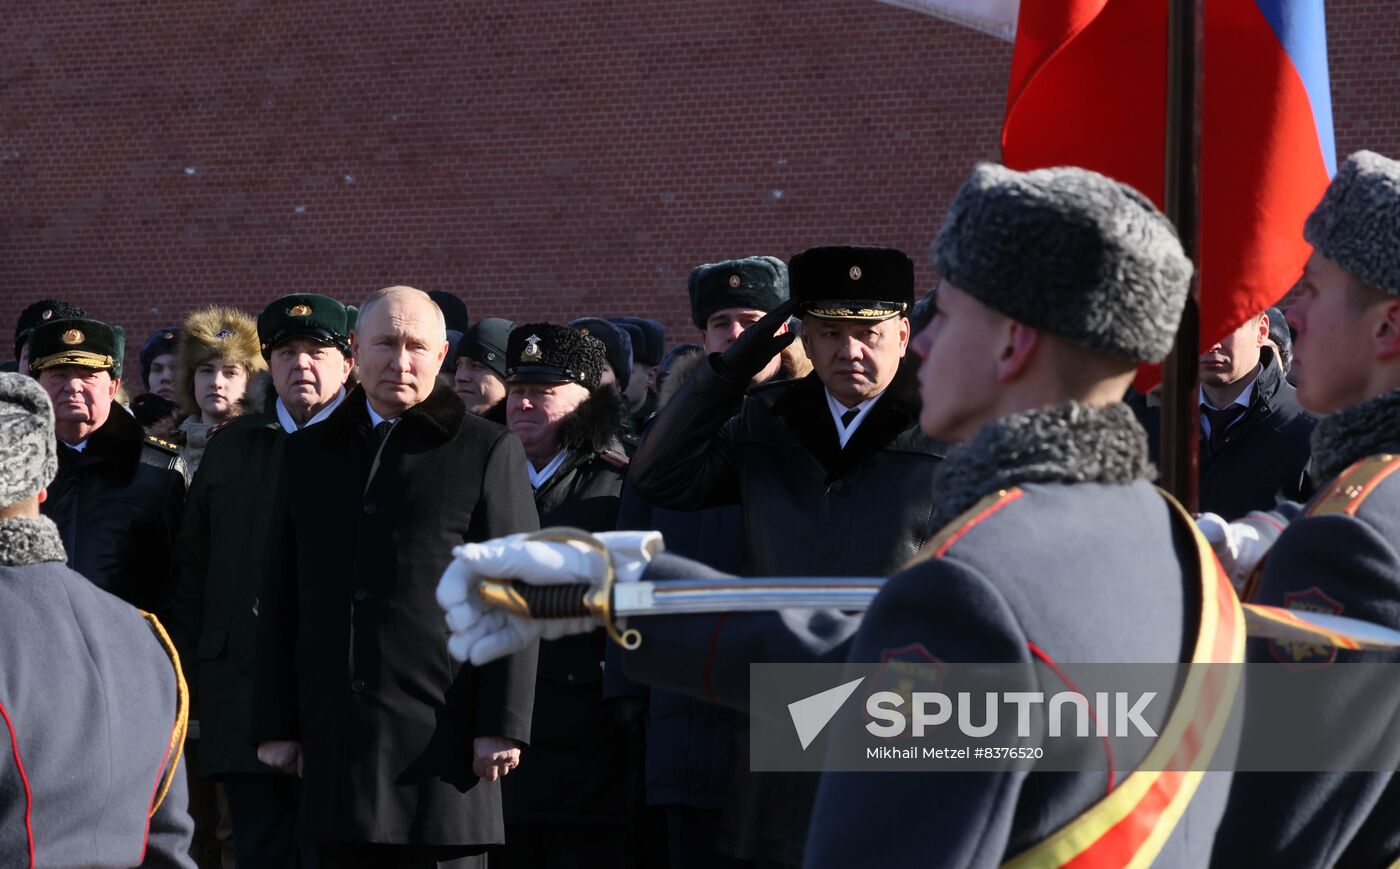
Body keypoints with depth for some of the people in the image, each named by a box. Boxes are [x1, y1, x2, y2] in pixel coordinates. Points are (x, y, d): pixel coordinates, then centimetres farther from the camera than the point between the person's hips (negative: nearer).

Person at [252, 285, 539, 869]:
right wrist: (275, 725, 10)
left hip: (440, 741, -4)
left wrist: (502, 728, -8)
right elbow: (279, 599, 16)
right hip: (335, 744, 4)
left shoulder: (488, 452, 4)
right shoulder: (307, 454, 16)